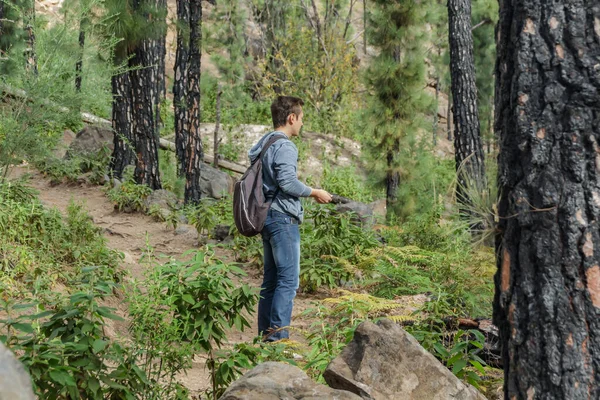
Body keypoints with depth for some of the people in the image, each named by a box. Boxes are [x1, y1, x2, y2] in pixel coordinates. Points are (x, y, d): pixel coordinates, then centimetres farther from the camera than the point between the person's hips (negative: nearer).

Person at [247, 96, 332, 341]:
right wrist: (314, 192, -7)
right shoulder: (284, 147, -12)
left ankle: (265, 334, 16)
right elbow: (287, 182, -21)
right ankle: (278, 335, -11)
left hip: (267, 217, 10)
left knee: (271, 279, 12)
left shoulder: (264, 144, 17)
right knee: (289, 279, -8)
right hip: (283, 218, -10)